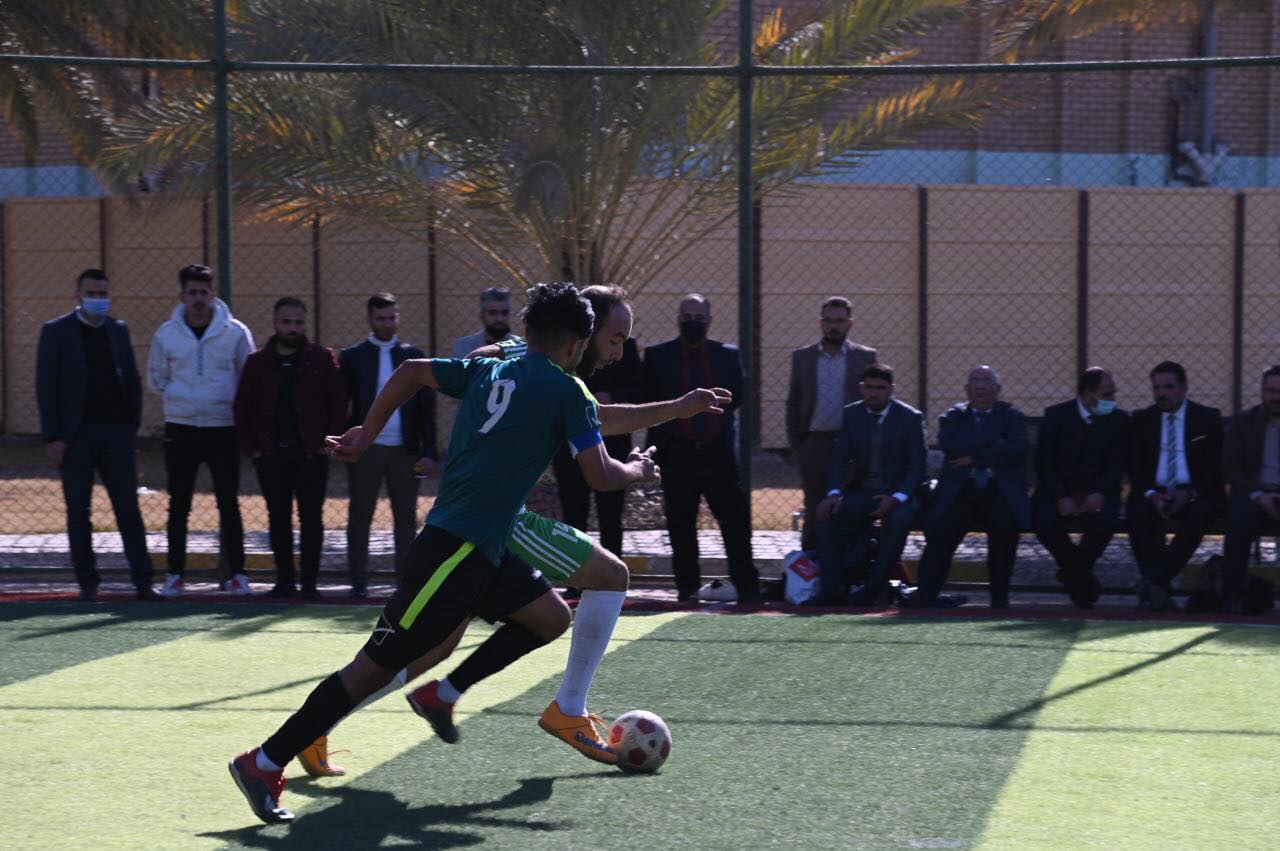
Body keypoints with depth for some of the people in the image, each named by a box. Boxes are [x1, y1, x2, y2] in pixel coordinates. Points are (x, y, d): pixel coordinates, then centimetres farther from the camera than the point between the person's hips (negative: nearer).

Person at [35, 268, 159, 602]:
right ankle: (88, 584, 8)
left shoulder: (118, 330, 12)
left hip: (116, 431, 2)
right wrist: (52, 437, -9)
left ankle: (143, 583, -2)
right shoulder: (56, 331, 1)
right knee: (78, 511, 2)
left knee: (129, 508, -2)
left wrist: (132, 424, 4)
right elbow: (45, 386, -2)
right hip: (75, 435, -2)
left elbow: (132, 380, 15)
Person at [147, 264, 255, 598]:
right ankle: (175, 574, 10)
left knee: (229, 504, 1)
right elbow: (156, 377, 13)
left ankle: (236, 573, 6)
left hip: (224, 429, -1)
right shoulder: (167, 334, 4)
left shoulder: (235, 332, 0)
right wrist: (182, 396, 1)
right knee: (178, 505, 4)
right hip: (180, 430, 1)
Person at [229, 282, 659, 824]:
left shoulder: (486, 370, 13)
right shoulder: (567, 392, -7)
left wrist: (366, 434, 21)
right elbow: (600, 476, -7)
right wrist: (638, 471, 13)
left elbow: (411, 371, 14)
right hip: (457, 550, -9)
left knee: (551, 618, 17)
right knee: (375, 668, -7)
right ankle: (264, 764, -6)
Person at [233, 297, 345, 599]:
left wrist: (329, 443, -7)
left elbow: (338, 403, 1)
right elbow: (242, 407, 10)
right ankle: (284, 580, 14)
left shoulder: (322, 359, 2)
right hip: (270, 455, 2)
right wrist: (250, 447, 1)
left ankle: (309, 582, 1)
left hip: (310, 453, -2)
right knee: (278, 518, 7)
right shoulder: (257, 362, 8)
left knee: (311, 517, -3)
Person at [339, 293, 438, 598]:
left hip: (405, 450, 1)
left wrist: (428, 451, 1)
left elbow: (427, 407, 8)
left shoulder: (413, 356, 10)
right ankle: (359, 582, 3)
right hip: (365, 448, -1)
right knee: (359, 515, -1)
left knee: (406, 516, 3)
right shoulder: (352, 356, 7)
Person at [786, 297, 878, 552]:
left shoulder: (865, 357, 5)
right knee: (814, 509, 2)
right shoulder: (802, 357, 9)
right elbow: (793, 405, 12)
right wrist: (795, 444, 4)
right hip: (814, 443, 1)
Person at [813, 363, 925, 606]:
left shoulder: (911, 418, -3)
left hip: (897, 493, -3)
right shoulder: (851, 415, 6)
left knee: (899, 519, -36)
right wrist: (834, 493, -17)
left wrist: (897, 498, -23)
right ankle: (833, 590, -22)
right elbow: (839, 459, 3)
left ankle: (873, 590, -28)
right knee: (827, 513, -25)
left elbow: (917, 467, -5)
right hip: (861, 492, 3)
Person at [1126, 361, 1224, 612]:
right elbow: (1135, 468, 6)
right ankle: (1158, 590, -33)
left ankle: (1154, 582, -40)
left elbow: (1215, 466, 0)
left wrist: (1188, 493, -17)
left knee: (1199, 515, -35)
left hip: (1195, 495, -1)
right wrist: (1151, 495, -14)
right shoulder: (1142, 420, 13)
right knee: (1136, 511, -32)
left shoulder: (1207, 418, 8)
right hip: (1155, 494, 2)